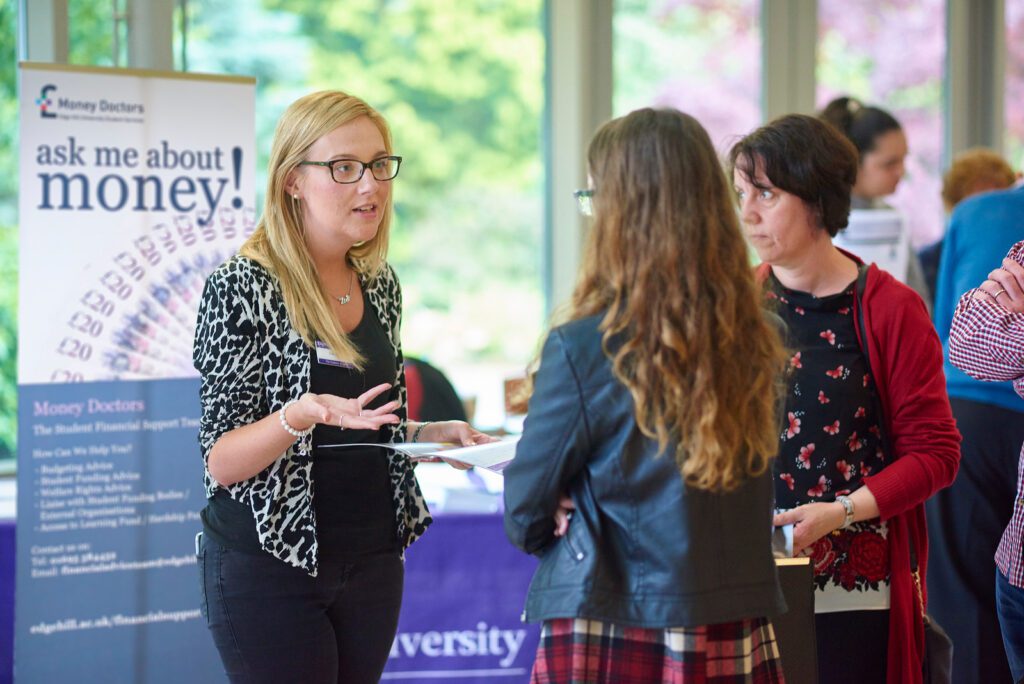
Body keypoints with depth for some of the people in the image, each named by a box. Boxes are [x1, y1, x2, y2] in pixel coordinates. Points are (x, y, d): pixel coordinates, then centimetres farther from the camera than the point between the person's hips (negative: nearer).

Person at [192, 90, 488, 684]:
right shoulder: (244, 288, -12)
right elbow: (221, 462, -15)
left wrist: (434, 434, 2)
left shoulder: (380, 284, 8)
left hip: (371, 562, 6)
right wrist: (298, 416, -32)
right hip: (270, 564, -6)